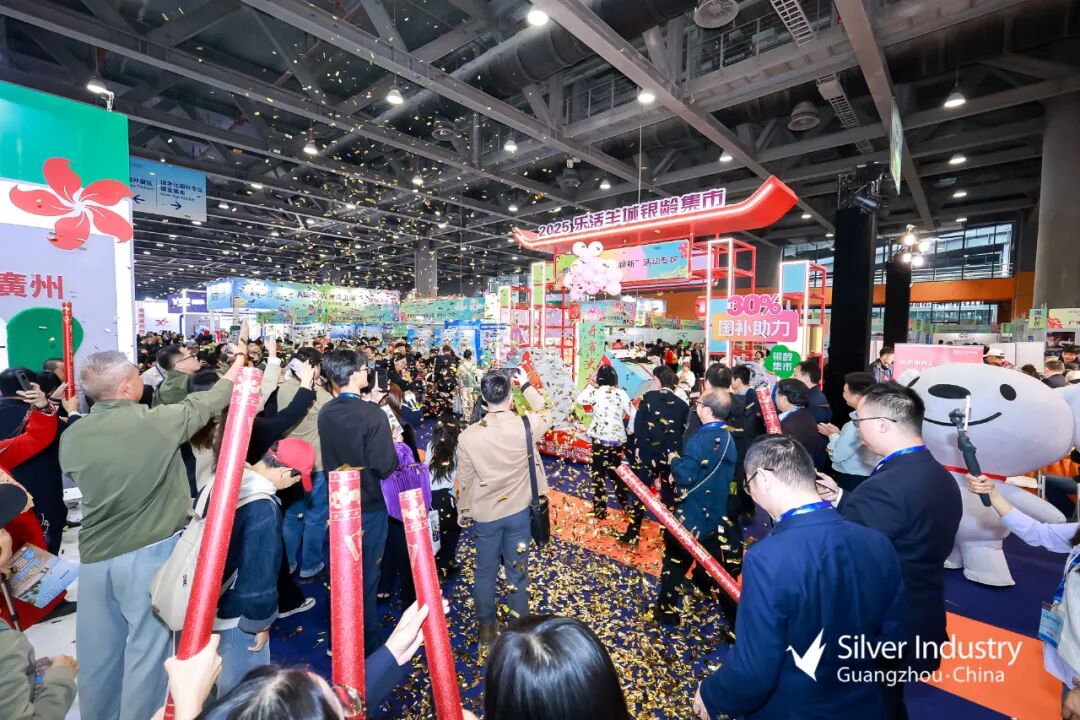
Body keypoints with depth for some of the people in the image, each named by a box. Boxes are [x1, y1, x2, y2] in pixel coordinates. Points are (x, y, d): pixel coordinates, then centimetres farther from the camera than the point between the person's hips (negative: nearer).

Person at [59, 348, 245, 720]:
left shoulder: (71, 436, -3)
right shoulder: (155, 421, -17)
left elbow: (80, 482, 14)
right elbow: (204, 404, 0)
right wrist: (237, 367, 15)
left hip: (95, 553, 5)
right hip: (148, 552, -5)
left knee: (98, 648, 21)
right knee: (146, 646, 9)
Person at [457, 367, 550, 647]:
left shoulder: (468, 435, -18)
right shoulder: (526, 426, -20)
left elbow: (464, 479, -5)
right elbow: (546, 414, 5)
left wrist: (462, 511, 11)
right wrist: (526, 385, 11)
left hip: (485, 514, 0)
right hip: (518, 511, 0)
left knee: (485, 572, 20)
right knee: (517, 571, 16)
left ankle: (487, 628, 37)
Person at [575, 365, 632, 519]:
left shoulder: (597, 392, -8)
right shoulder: (621, 393, 0)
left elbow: (580, 400, 1)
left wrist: (590, 385, 9)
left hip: (600, 438, -4)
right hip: (618, 439, 4)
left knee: (598, 474, 5)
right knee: (616, 471, 21)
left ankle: (600, 510, 8)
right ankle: (625, 504, 31)